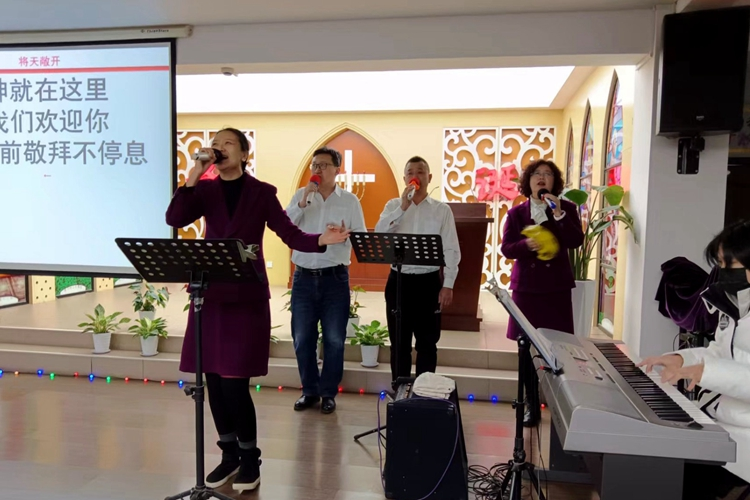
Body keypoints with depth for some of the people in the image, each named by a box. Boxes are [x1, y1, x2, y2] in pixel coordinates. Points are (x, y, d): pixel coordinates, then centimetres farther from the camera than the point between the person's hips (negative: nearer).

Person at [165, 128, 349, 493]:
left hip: (246, 296, -3)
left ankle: (250, 457, 15)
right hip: (210, 293, 4)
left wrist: (321, 240, -22)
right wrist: (193, 175, -13)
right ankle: (229, 454, 26)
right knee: (214, 380, 7)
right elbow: (174, 219, -8)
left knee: (234, 382, -6)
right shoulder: (205, 190, 7)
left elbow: (290, 235, -3)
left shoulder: (262, 192, 1)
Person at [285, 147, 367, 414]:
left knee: (334, 339, 5)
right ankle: (309, 390, 24)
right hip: (304, 276, 2)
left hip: (335, 277, -1)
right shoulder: (300, 195, 6)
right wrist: (303, 202, -16)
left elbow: (363, 236, -1)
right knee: (302, 338, 8)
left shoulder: (350, 200, 2)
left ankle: (329, 393, 20)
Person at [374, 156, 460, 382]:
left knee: (427, 343, 9)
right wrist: (403, 207, -18)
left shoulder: (442, 209, 1)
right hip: (398, 280, 1)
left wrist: (448, 285, -8)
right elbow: (378, 236, -12)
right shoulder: (393, 205, 5)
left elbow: (451, 250, -1)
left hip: (429, 282, -1)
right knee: (399, 343, 10)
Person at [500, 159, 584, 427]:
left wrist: (559, 214, -20)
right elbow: (506, 248, -1)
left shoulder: (567, 208, 3)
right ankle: (532, 406, 17)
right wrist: (526, 245, -21)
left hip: (556, 286, -1)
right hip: (526, 285, 1)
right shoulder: (516, 212, 4)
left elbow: (576, 241, -10)